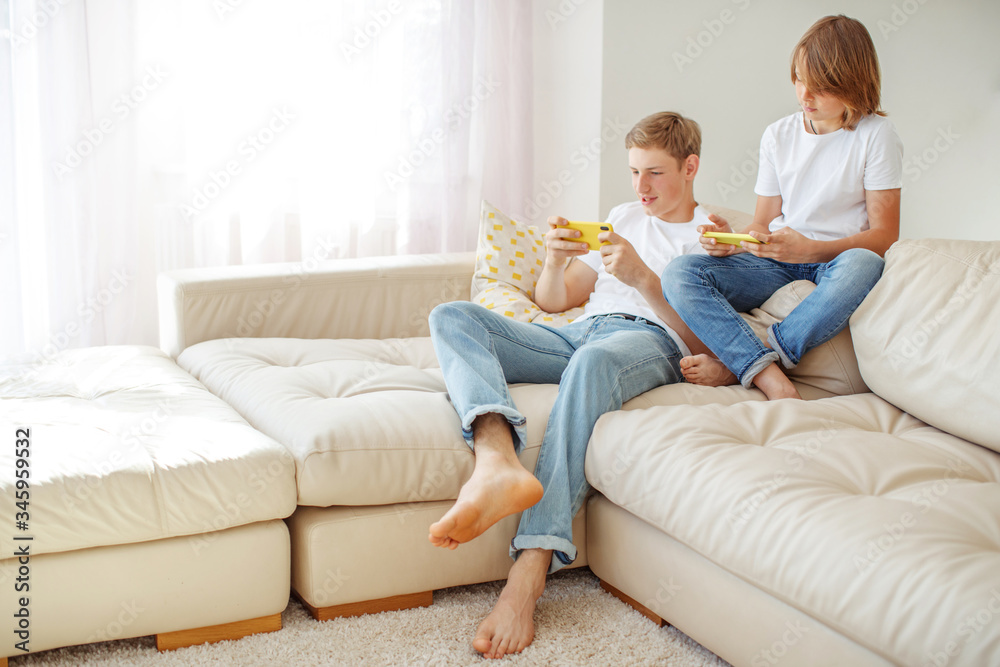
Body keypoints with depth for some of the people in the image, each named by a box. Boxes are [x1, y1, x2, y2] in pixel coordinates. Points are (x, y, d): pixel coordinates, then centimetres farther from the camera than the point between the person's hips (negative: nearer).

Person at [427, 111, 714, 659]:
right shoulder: (624, 218, 31)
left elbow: (701, 343, -1)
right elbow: (552, 302, 26)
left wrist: (642, 277, -14)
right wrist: (555, 260, 3)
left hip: (650, 341, -6)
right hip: (576, 334, 6)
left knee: (592, 361, -42)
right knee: (451, 317, -16)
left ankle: (527, 577, -48)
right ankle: (498, 463, -47)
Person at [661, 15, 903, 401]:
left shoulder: (876, 134, -2)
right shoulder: (778, 135, 11)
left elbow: (884, 234, -7)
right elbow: (763, 225, 12)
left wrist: (810, 250, -22)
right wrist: (733, 242, -12)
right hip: (776, 264, 4)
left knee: (864, 266, -42)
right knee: (679, 275, -23)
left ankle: (734, 364, -32)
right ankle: (772, 380, -39)